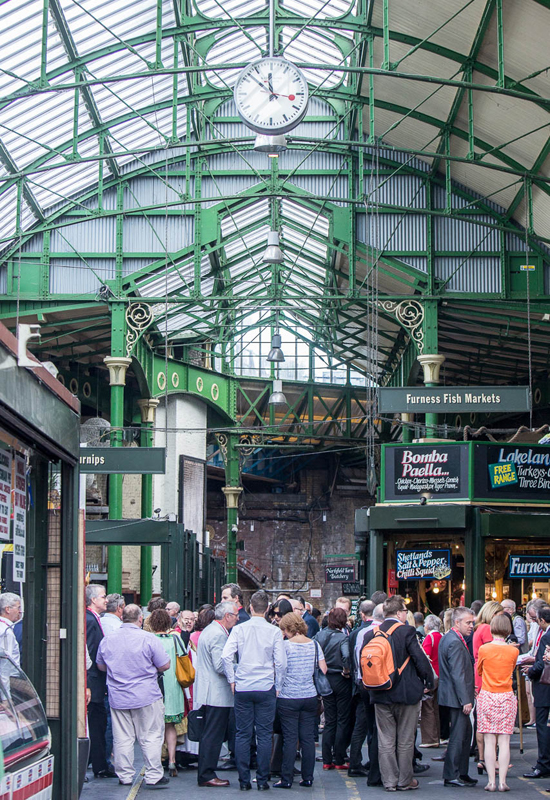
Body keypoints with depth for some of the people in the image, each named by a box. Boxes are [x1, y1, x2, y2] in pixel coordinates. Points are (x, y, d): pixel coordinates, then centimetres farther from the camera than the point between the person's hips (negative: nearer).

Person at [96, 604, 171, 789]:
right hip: (146, 696, -4)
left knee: (122, 739, 9)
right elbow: (165, 666, -6)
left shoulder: (107, 640, 2)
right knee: (151, 738, 3)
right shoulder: (148, 639, -11)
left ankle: (125, 776, 13)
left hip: (117, 697, 4)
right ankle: (153, 777, 3)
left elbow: (101, 666, 16)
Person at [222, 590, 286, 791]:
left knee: (242, 734, 6)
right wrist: (278, 686, 7)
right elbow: (281, 662, -4)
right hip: (266, 688, -1)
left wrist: (232, 680, 2)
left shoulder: (239, 629, 0)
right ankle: (262, 780, 4)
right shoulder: (274, 631, -2)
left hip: (242, 688, 1)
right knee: (264, 734, 4)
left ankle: (244, 780, 7)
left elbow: (226, 655, -9)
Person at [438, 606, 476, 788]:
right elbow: (458, 674, -22)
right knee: (458, 735, -5)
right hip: (456, 697, -11)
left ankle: (461, 774, 21)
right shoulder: (455, 642, -20)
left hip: (456, 696, 11)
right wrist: (465, 700, -22)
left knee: (466, 732, 15)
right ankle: (451, 776, 0)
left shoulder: (449, 638, 14)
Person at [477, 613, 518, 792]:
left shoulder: (484, 649, -5)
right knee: (504, 742, 1)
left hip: (487, 697, -1)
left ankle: (491, 782, -1)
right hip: (506, 697, 1)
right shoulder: (513, 651, -2)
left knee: (489, 742, 1)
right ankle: (502, 782, -2)